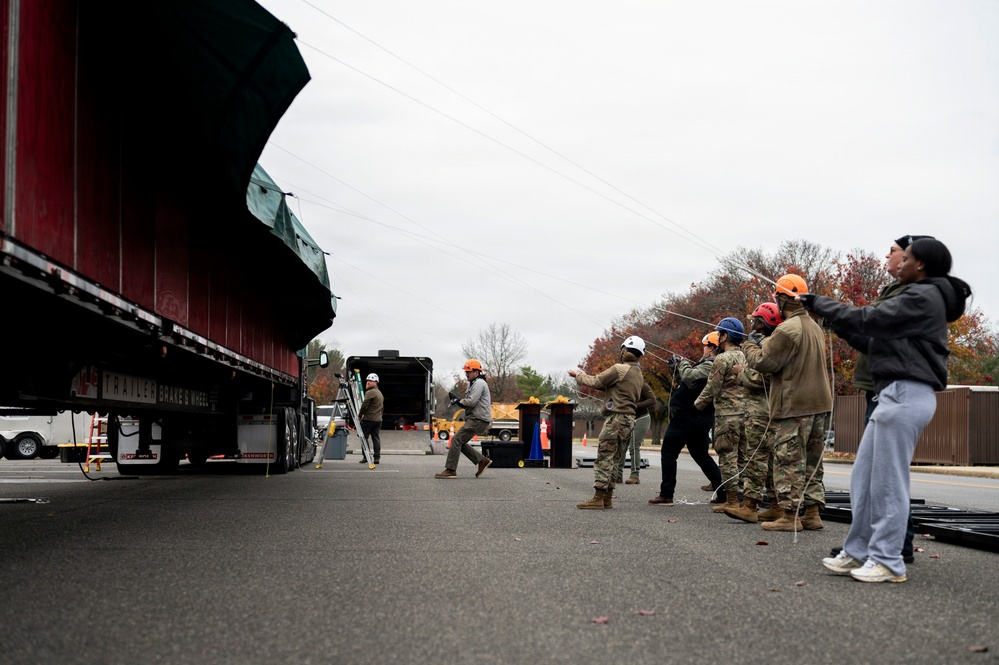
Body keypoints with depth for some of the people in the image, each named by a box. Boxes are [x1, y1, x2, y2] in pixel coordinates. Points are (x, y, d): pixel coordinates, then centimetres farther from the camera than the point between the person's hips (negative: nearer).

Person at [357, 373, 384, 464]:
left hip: (368, 419, -8)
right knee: (376, 438, 6)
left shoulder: (370, 392, -10)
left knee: (364, 437, -2)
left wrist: (359, 415, -1)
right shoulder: (380, 393, 20)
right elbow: (382, 408, 23)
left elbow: (364, 405, -13)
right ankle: (377, 458, 2)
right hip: (378, 419, 8)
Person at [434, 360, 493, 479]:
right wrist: (459, 401, 4)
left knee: (456, 440, -15)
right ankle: (482, 460, 12)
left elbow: (472, 401, -19)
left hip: (478, 420, -11)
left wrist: (459, 401, -4)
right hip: (474, 419, 11)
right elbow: (469, 404, 22)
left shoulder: (479, 383, -8)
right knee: (460, 443, 9)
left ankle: (450, 470, -15)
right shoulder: (473, 384, 25)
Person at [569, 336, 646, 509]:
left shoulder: (619, 369, -11)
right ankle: (607, 498, 12)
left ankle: (598, 499, -11)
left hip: (616, 418, -9)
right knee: (613, 459, 11)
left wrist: (579, 375, 10)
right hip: (629, 419, 9)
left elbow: (596, 382, -7)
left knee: (604, 458, -9)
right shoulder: (638, 375, 17)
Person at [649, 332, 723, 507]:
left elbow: (691, 378, -30)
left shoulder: (709, 365, -16)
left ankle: (666, 495, -1)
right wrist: (677, 369, 10)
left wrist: (683, 364, -12)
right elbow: (687, 383, 22)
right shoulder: (708, 364, 16)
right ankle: (723, 494, 16)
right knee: (701, 455, 18)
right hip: (702, 419, 10)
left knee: (669, 452, -2)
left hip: (686, 417, -10)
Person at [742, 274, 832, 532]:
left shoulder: (788, 329, -14)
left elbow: (764, 362, -14)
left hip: (795, 406, -9)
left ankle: (790, 515, -2)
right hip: (820, 404, 9)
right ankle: (812, 513, 15)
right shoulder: (815, 328, 17)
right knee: (812, 461, 12)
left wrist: (749, 347, 5)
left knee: (789, 462, -4)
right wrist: (763, 344, 15)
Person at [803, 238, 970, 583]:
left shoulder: (923, 297, -9)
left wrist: (818, 303, -2)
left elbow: (866, 320, -12)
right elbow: (874, 340, 20)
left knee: (887, 483, -6)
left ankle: (887, 561, 0)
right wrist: (836, 321, 16)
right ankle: (858, 553, 16)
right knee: (863, 479, 10)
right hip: (895, 394, 10)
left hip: (906, 395, -10)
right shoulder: (918, 298, 21)